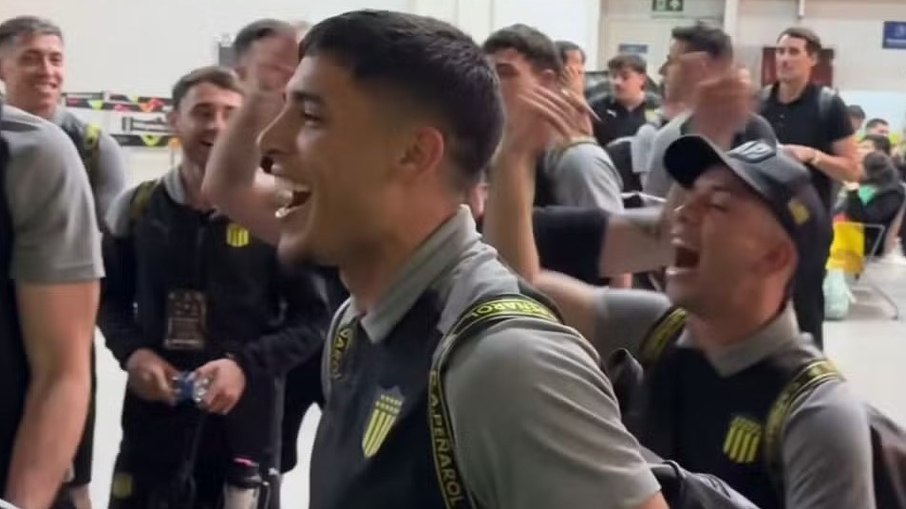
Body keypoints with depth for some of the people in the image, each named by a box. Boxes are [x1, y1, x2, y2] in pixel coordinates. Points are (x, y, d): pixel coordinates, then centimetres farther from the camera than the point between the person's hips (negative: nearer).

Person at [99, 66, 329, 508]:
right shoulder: (136, 207, 4)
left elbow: (313, 319, -2)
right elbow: (110, 298, 15)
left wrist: (247, 365, -16)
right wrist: (132, 352, -6)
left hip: (247, 416, -2)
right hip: (153, 412, 2)